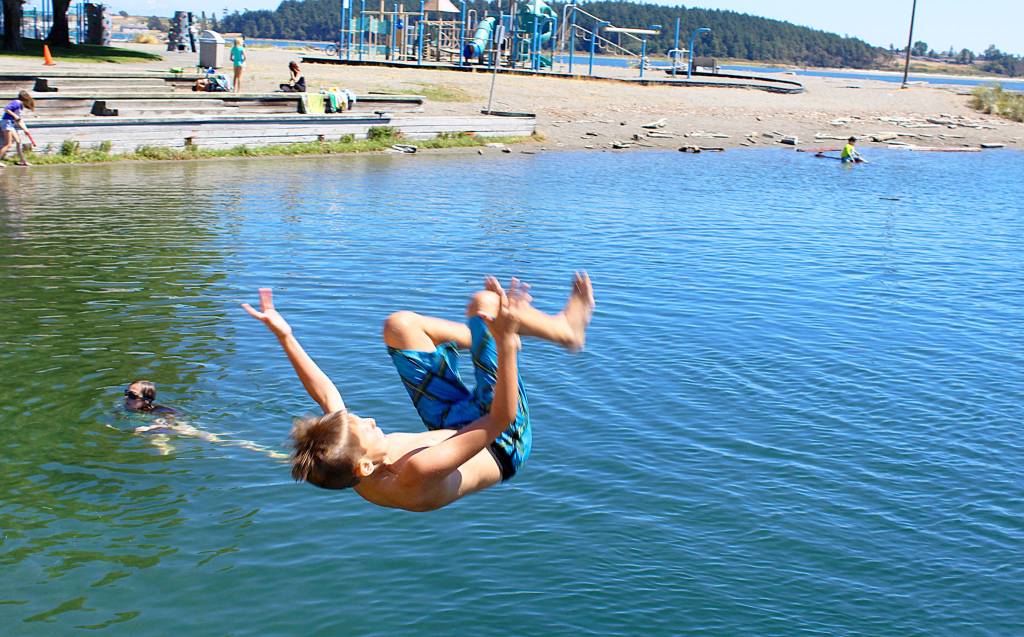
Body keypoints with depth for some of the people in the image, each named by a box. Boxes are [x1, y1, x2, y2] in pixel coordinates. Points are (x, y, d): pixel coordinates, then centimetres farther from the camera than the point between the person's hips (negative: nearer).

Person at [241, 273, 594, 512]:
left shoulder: (343, 467, -26)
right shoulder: (420, 474, -46)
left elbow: (326, 395, -9)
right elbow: (501, 419, -48)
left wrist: (284, 336, -10)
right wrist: (505, 343, -56)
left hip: (451, 427, 6)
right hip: (503, 446, -6)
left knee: (401, 325, 7)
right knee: (485, 301, -17)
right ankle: (567, 328, 15)